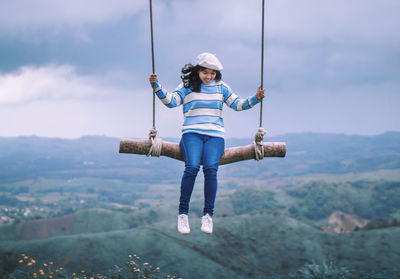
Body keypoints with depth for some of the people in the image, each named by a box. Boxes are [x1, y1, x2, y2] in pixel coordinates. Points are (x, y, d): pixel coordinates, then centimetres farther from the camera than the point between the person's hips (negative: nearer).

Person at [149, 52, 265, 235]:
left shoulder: (220, 87, 18)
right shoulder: (187, 86, 11)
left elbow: (237, 104, 17)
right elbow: (171, 101, -2)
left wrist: (255, 99, 2)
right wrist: (156, 86, -15)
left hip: (215, 135, 2)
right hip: (192, 134, -1)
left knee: (211, 169, -27)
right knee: (192, 167, -29)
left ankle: (208, 216, -19)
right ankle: (182, 214, -20)